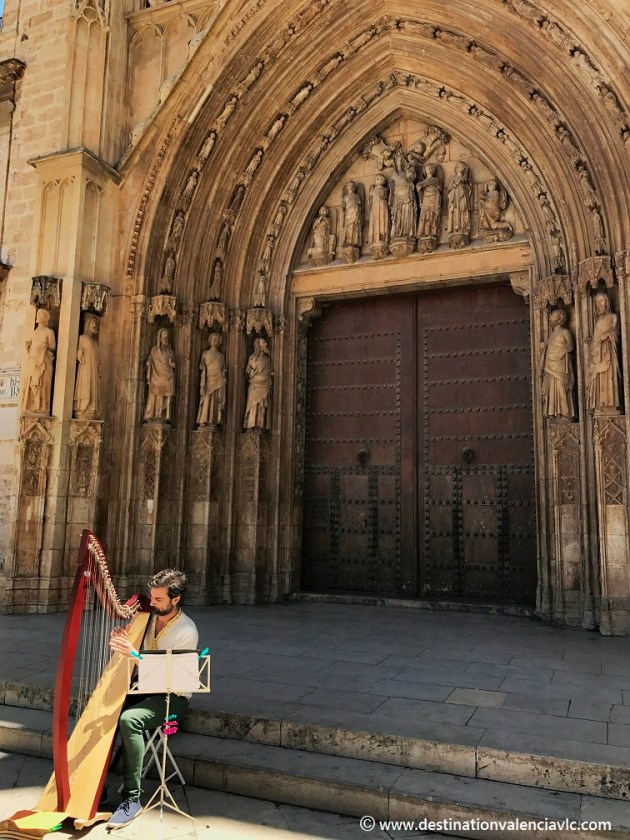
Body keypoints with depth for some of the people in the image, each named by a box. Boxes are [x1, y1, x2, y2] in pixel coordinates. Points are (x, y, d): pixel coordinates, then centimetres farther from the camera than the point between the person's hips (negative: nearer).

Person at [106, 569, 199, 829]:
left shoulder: (186, 631, -18)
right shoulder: (146, 617, 2)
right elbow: (126, 658, 10)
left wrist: (132, 652, -31)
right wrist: (118, 641, -13)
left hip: (172, 696, -7)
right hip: (143, 689, 7)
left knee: (129, 720, -30)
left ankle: (132, 798, -19)